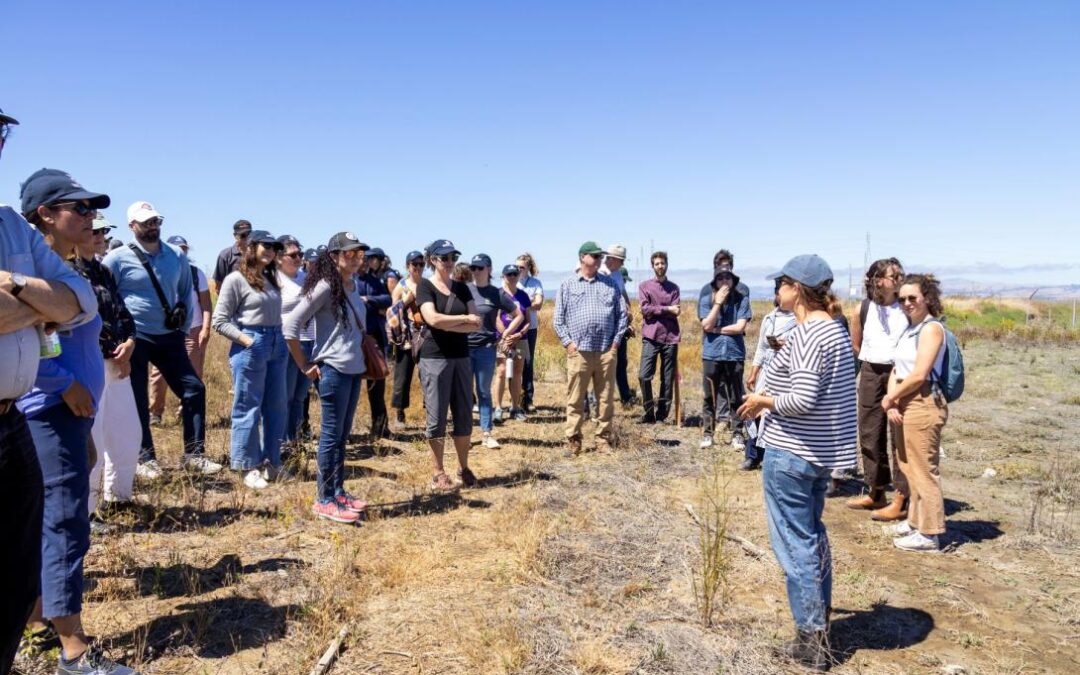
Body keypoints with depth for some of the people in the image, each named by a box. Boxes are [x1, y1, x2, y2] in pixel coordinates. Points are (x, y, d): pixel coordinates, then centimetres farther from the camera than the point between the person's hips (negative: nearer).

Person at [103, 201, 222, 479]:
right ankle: (145, 458, 18)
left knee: (194, 389, -1)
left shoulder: (177, 257, 6)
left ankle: (194, 455, 8)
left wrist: (183, 327, 12)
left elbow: (186, 293, 18)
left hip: (169, 337, 4)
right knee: (138, 400, 4)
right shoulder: (118, 258, -7)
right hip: (135, 339, -4)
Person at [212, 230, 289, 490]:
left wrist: (279, 339, 4)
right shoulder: (236, 279, -6)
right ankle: (249, 467, 13)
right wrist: (245, 339, -16)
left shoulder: (271, 279, 14)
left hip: (277, 345, 7)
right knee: (248, 409, 2)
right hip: (250, 347, -7)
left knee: (276, 407, 12)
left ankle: (270, 462, 24)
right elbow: (219, 321, -7)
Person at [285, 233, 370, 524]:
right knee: (332, 435, -1)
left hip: (354, 369, 8)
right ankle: (324, 500, 9)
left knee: (342, 434, 14)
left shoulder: (353, 285, 10)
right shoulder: (325, 286, -14)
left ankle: (338, 491, 25)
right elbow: (291, 326, -17)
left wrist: (363, 360, 13)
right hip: (332, 370, -8)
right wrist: (305, 366, -13)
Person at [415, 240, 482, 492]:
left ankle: (464, 469, 20)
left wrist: (447, 324, -12)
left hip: (461, 358, 5)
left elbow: (476, 324, 0)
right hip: (435, 358, -5)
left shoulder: (461, 288, 11)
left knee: (464, 416, 8)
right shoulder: (425, 286, -2)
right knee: (437, 417, 0)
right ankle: (438, 475, 9)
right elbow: (433, 319, -19)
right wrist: (464, 318, -8)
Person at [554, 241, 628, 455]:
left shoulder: (610, 284, 13)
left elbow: (622, 313, 13)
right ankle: (573, 441, 9)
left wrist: (617, 340, 4)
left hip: (606, 351, 2)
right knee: (575, 400, 1)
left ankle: (603, 440, 15)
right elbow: (559, 318, 4)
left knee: (606, 399, 6)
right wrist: (568, 342, -5)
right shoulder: (567, 285, 7)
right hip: (578, 351, -2)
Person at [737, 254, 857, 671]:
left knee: (795, 542, 2)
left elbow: (802, 399, -27)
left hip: (791, 453, -10)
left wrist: (764, 400, -11)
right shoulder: (835, 329, 8)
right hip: (823, 451, 10)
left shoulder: (806, 334, -20)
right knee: (813, 535, 21)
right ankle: (821, 625, 35)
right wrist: (775, 399, 13)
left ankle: (810, 641, 13)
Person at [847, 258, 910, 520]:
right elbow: (855, 344, 14)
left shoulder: (906, 308, -5)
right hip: (870, 374, 4)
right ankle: (875, 492, 28)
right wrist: (871, 360, 9)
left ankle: (901, 501, 4)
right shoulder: (864, 308, 2)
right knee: (869, 434, 12)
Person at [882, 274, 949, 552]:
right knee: (909, 467, 16)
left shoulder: (932, 328, -11)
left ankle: (929, 534, 7)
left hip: (923, 403, -9)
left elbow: (919, 375, -17)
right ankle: (915, 521, 29)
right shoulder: (909, 329, 16)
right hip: (903, 403, 9)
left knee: (924, 469, -2)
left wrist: (889, 398, -6)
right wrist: (892, 401, -4)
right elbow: (896, 369, 12)